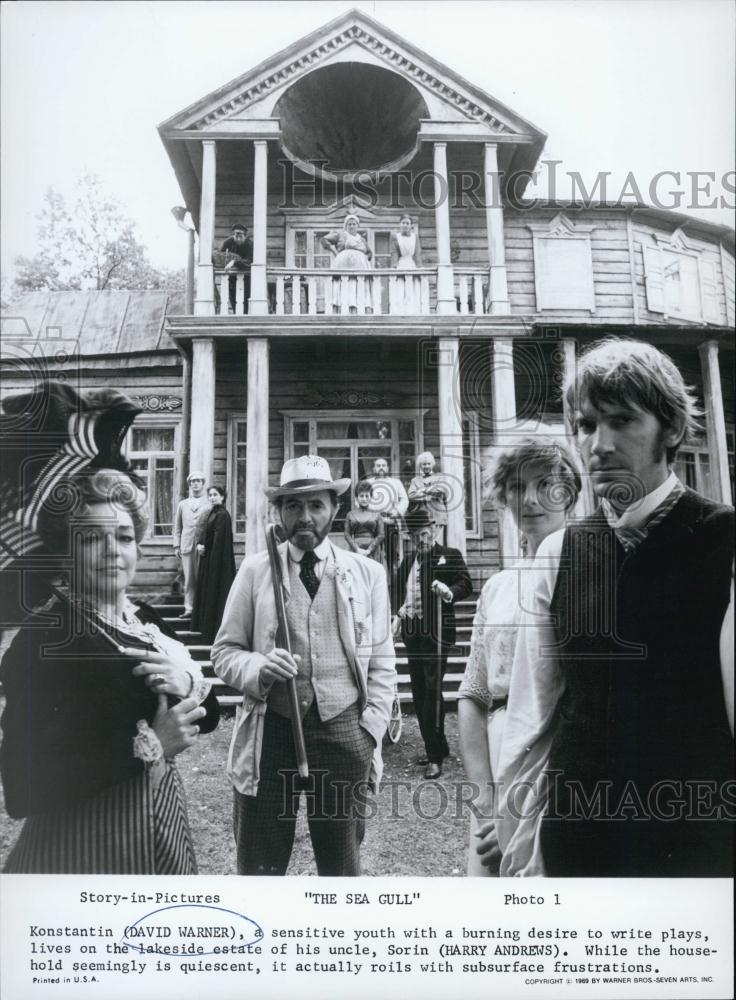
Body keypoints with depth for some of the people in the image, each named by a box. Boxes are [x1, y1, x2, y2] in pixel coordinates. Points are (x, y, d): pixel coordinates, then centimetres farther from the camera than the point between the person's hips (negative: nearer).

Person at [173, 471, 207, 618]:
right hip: (186, 546, 2)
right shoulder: (182, 504, 17)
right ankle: (189, 608, 5)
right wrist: (176, 546, 7)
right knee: (189, 579, 1)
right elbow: (177, 527, 16)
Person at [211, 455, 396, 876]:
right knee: (260, 867, 11)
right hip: (271, 729, 0)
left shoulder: (368, 573, 3)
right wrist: (258, 668, -17)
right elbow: (225, 651, 4)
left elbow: (381, 664, 5)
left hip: (343, 731, 1)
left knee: (343, 864, 17)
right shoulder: (254, 570, 2)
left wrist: (371, 731, -3)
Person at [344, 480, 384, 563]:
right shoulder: (350, 515, 11)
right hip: (355, 550, 0)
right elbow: (347, 535, 5)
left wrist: (369, 550, -7)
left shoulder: (376, 515, 9)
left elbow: (380, 535, 4)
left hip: (373, 552, 0)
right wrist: (357, 549, -8)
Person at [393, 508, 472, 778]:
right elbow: (399, 593, 19)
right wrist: (397, 615, 2)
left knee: (432, 692, -9)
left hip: (436, 632, -6)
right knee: (419, 694, 11)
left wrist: (449, 592, -29)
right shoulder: (407, 561, 17)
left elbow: (466, 585, -9)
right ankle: (437, 747, 25)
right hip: (412, 633, 6)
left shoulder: (449, 556, 1)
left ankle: (435, 757, -3)